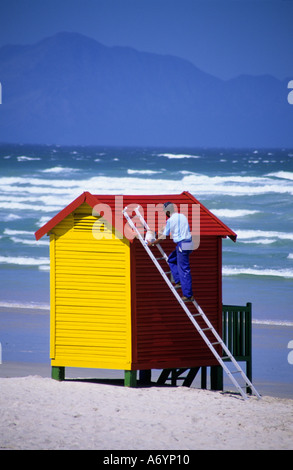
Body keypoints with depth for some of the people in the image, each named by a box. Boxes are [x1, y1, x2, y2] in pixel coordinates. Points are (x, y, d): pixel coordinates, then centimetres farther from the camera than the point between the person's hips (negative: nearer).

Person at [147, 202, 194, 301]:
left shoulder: (170, 220, -9)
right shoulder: (183, 216, 12)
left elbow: (163, 237, -4)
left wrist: (152, 243, 10)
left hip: (182, 245, -8)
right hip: (188, 243, 8)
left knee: (184, 270, -4)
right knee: (171, 260, 25)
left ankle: (188, 295, -2)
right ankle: (178, 281, 18)